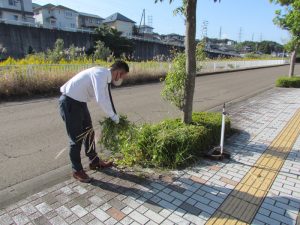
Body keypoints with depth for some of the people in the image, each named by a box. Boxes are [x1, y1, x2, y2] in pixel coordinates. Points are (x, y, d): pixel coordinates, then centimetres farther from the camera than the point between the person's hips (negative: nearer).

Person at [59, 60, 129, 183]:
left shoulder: (106, 76, 6)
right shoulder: (101, 74, -24)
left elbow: (106, 98, 15)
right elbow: (101, 100, -34)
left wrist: (113, 117, 12)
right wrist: (113, 116, -20)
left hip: (80, 102, 10)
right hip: (70, 102, -9)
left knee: (89, 133, 17)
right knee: (77, 138, -1)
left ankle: (94, 161, 34)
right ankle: (77, 170, 19)